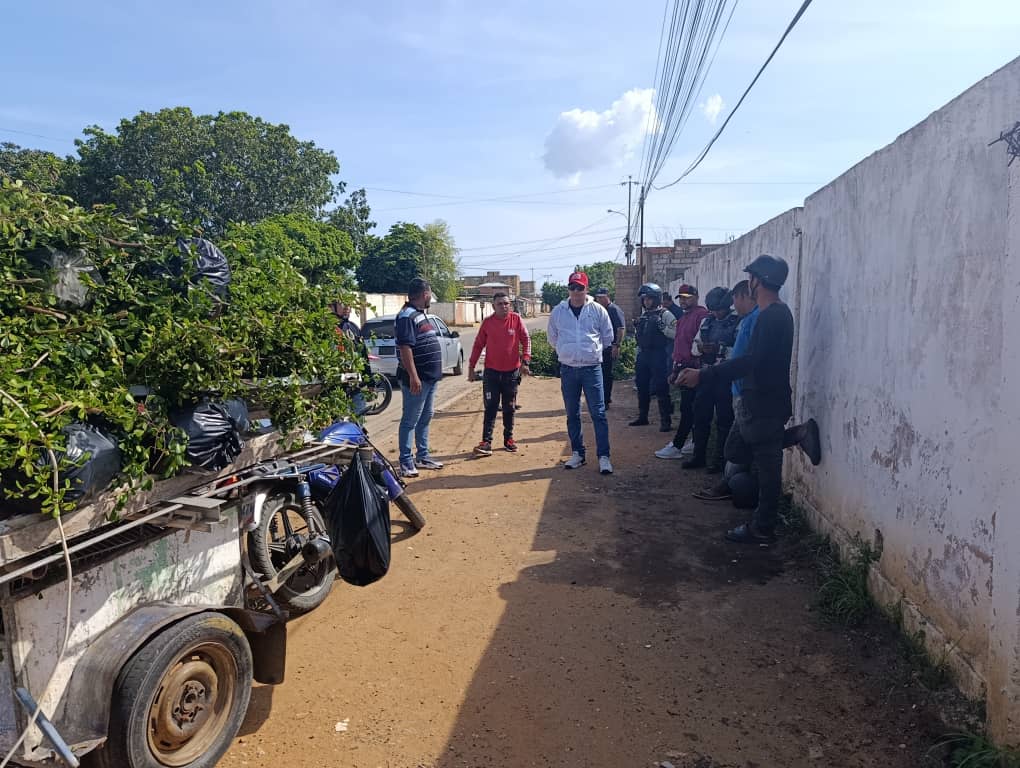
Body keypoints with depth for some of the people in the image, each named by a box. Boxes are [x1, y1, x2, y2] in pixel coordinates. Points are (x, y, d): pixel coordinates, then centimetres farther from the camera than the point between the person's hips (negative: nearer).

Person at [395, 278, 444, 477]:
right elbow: (405, 348, -22)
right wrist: (413, 376, -27)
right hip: (417, 378, -10)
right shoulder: (407, 316, -15)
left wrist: (434, 373, 22)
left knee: (425, 418, 16)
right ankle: (406, 463, 1)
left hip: (430, 377, 10)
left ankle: (422, 457, 26)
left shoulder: (420, 314, 16)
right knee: (410, 420, -4)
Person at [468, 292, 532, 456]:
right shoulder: (487, 322, -2)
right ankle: (486, 442, 0)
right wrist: (471, 367, 3)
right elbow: (478, 345, 4)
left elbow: (525, 339, 1)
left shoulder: (516, 319, -3)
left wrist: (525, 361, -9)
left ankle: (508, 439, 23)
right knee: (490, 408, -1)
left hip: (512, 371, 0)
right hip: (491, 372, 0)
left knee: (509, 408, 11)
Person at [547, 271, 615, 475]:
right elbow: (553, 339, 16)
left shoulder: (598, 310, -1)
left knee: (598, 413, -4)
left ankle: (604, 456, 0)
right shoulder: (558, 311, 3)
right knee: (572, 414, 10)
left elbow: (608, 337, 10)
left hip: (592, 368, -2)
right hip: (568, 369, 2)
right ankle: (577, 453, 22)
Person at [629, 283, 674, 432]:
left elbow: (676, 333, -16)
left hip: (658, 356, -7)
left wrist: (662, 327, -24)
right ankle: (642, 417, 26)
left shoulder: (665, 314, -7)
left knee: (660, 389, -5)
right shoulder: (644, 315, 14)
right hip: (643, 355, 7)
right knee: (642, 387, 14)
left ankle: (666, 421, 1)